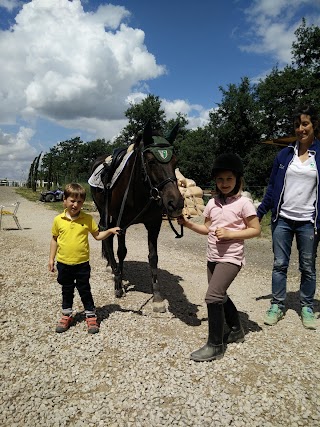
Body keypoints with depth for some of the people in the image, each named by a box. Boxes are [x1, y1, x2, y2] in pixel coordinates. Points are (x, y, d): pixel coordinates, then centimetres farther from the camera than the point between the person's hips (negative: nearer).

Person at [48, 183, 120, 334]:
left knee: (85, 290, 10)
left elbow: (97, 236, 2)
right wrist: (51, 259, 8)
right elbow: (54, 239, 6)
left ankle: (91, 316, 26)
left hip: (82, 263, -1)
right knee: (66, 290, 18)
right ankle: (66, 316, 36)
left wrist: (110, 231, -14)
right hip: (63, 263, 2)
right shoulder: (58, 220, -5)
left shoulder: (88, 219, -7)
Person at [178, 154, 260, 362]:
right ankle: (237, 330, 41)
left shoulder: (243, 202, -10)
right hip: (213, 257, 7)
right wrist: (187, 223, -1)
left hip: (231, 258, -7)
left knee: (213, 296, -16)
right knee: (219, 296, 18)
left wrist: (230, 234, -20)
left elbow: (255, 230, -10)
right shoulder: (212, 203, 7)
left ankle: (215, 346, 0)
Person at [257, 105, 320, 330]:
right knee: (279, 264, 7)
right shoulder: (285, 154, 6)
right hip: (283, 219, 2)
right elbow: (273, 187, 9)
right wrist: (260, 212, 6)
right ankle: (277, 305, 20)